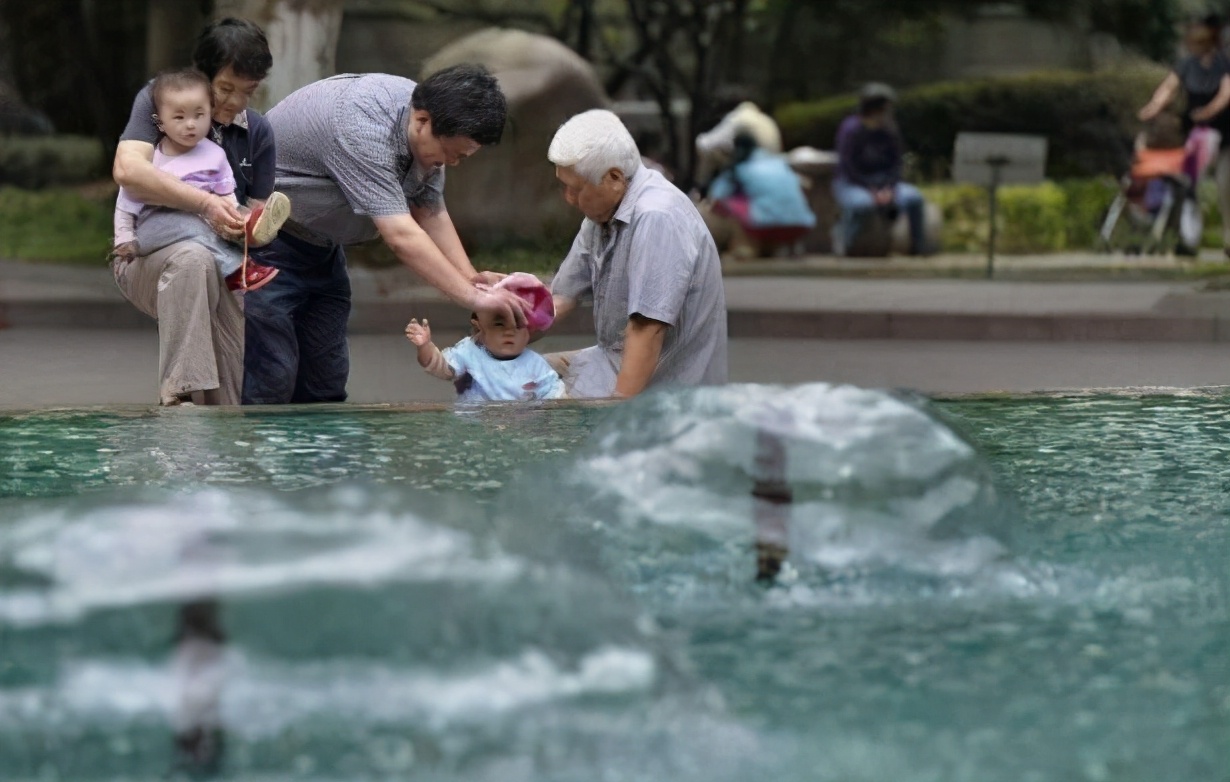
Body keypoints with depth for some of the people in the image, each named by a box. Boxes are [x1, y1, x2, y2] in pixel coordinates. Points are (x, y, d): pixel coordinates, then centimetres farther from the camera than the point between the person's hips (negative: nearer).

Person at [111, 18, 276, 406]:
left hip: (221, 267, 4)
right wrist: (205, 204, -33)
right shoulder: (158, 99, -7)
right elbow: (127, 170, -24)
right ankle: (180, 396, -41)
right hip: (146, 257, -4)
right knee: (192, 258, -41)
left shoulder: (258, 133, 7)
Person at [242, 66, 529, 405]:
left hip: (321, 245, 9)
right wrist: (472, 297, -34)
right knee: (272, 379, -15)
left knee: (326, 380, 4)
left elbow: (431, 214, 4)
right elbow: (400, 236, -36)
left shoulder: (428, 132, -5)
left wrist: (473, 279, -10)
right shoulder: (363, 129, -33)